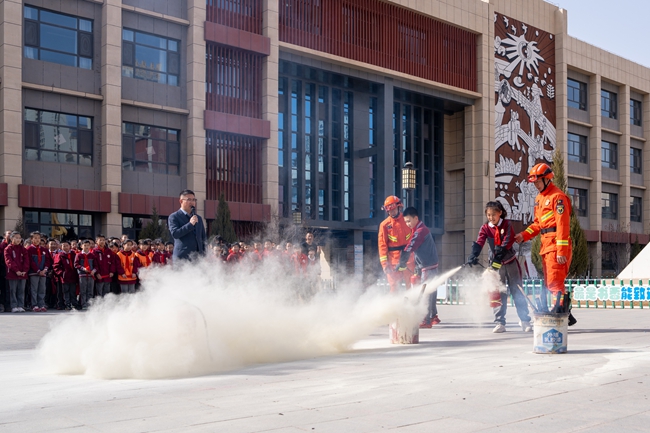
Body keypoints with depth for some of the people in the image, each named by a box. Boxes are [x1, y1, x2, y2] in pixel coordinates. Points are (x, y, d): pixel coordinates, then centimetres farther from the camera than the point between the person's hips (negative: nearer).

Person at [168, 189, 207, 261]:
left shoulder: (198, 218, 21)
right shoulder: (174, 217, 2)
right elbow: (174, 233, -12)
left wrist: (203, 255, 14)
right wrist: (190, 224, -16)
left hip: (198, 257, 6)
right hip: (182, 257, -5)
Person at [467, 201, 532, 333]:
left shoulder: (507, 224, -5)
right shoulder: (485, 228, -3)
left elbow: (509, 240, -18)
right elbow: (479, 243, -17)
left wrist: (501, 251, -33)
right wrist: (473, 256, -35)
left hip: (510, 261, -1)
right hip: (495, 264, 1)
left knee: (517, 291, 4)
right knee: (498, 293, 0)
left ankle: (525, 321, 11)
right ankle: (500, 323, 4)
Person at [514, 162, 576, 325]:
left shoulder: (557, 197, -12)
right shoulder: (539, 198, 18)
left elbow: (563, 225, -18)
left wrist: (561, 250, -22)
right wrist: (524, 235, 6)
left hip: (557, 245, -10)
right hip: (546, 245, 10)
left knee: (554, 282, -14)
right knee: (550, 283, 11)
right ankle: (566, 315, 18)